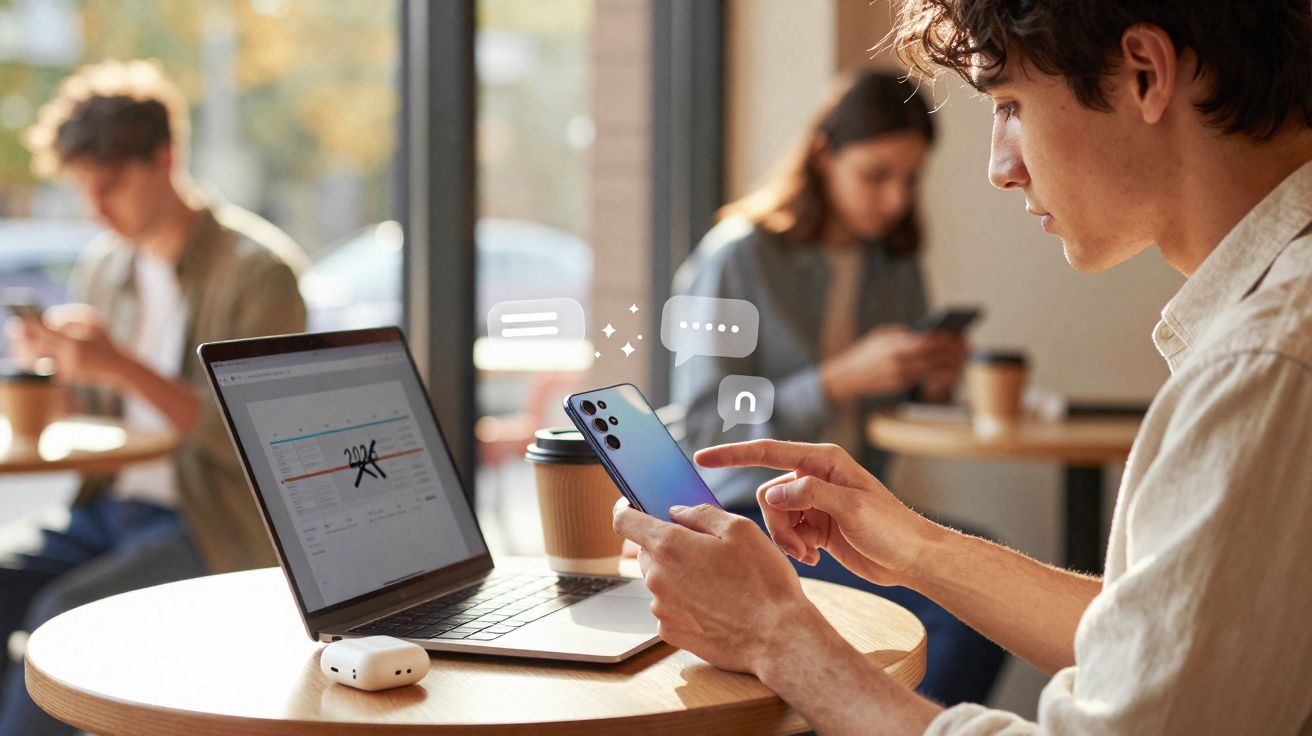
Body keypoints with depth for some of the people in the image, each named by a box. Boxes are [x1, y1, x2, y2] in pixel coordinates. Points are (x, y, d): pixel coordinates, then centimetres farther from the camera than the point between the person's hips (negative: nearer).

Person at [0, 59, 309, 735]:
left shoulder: (258, 269, -8)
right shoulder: (103, 267, 13)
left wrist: (126, 369, -22)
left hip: (216, 527, -7)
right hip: (107, 507, 7)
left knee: (63, 613, -29)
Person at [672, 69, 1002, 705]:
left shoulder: (897, 270, 12)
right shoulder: (737, 258, -6)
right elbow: (707, 429, -12)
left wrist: (932, 387, -4)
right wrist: (843, 378, -20)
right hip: (748, 517, -6)